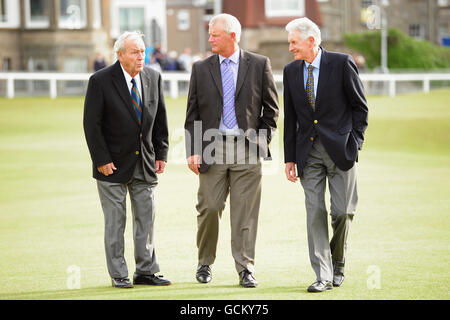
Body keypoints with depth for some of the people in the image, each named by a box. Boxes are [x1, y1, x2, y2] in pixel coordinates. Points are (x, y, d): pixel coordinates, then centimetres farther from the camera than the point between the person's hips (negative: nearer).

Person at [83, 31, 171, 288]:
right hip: (113, 164, -4)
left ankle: (146, 271, 15)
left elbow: (160, 120, 10)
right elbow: (91, 124, -10)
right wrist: (102, 160, -14)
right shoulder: (101, 81, -10)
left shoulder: (154, 78, 4)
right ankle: (119, 275, 9)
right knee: (115, 221, 1)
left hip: (145, 162, 4)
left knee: (146, 219, 7)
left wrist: (161, 154, 4)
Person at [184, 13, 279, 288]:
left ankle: (246, 269, 3)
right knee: (209, 209, 1)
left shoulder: (259, 65, 4)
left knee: (245, 212, -2)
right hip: (211, 150, 1)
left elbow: (271, 107, 9)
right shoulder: (201, 69, 8)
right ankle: (205, 264, 18)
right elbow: (193, 114, 8)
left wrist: (261, 139, 1)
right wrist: (193, 151, 0)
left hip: (247, 150, -1)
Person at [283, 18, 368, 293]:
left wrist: (353, 142, -7)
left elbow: (360, 106, 0)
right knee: (315, 211, -3)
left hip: (340, 148, -3)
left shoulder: (342, 63, -5)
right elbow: (290, 117, 12)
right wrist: (290, 157, 8)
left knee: (342, 211, -2)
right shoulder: (291, 71, 8)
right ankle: (324, 275, -1)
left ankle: (338, 263, 21)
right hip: (309, 151, 3)